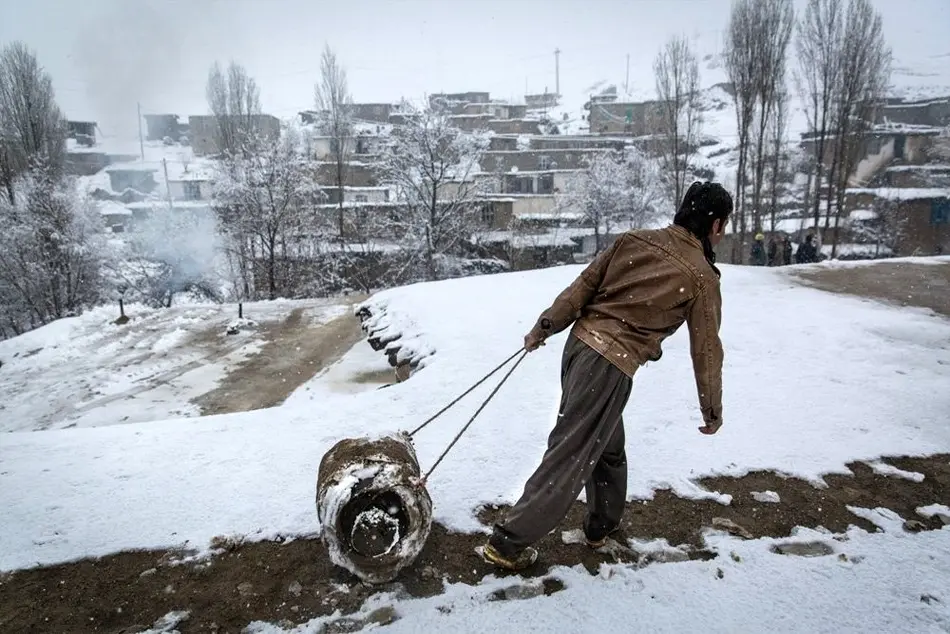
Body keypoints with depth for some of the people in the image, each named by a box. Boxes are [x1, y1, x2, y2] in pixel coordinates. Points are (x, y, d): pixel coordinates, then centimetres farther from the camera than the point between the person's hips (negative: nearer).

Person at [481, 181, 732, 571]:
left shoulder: (634, 240, 9)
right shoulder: (701, 277, -4)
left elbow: (583, 286, 9)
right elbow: (707, 351, 2)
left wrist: (544, 327, 16)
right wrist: (712, 411, 14)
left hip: (581, 342, 7)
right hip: (612, 365, -7)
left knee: (608, 446, 24)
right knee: (570, 457, 1)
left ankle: (603, 525, 40)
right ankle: (508, 543, 8)